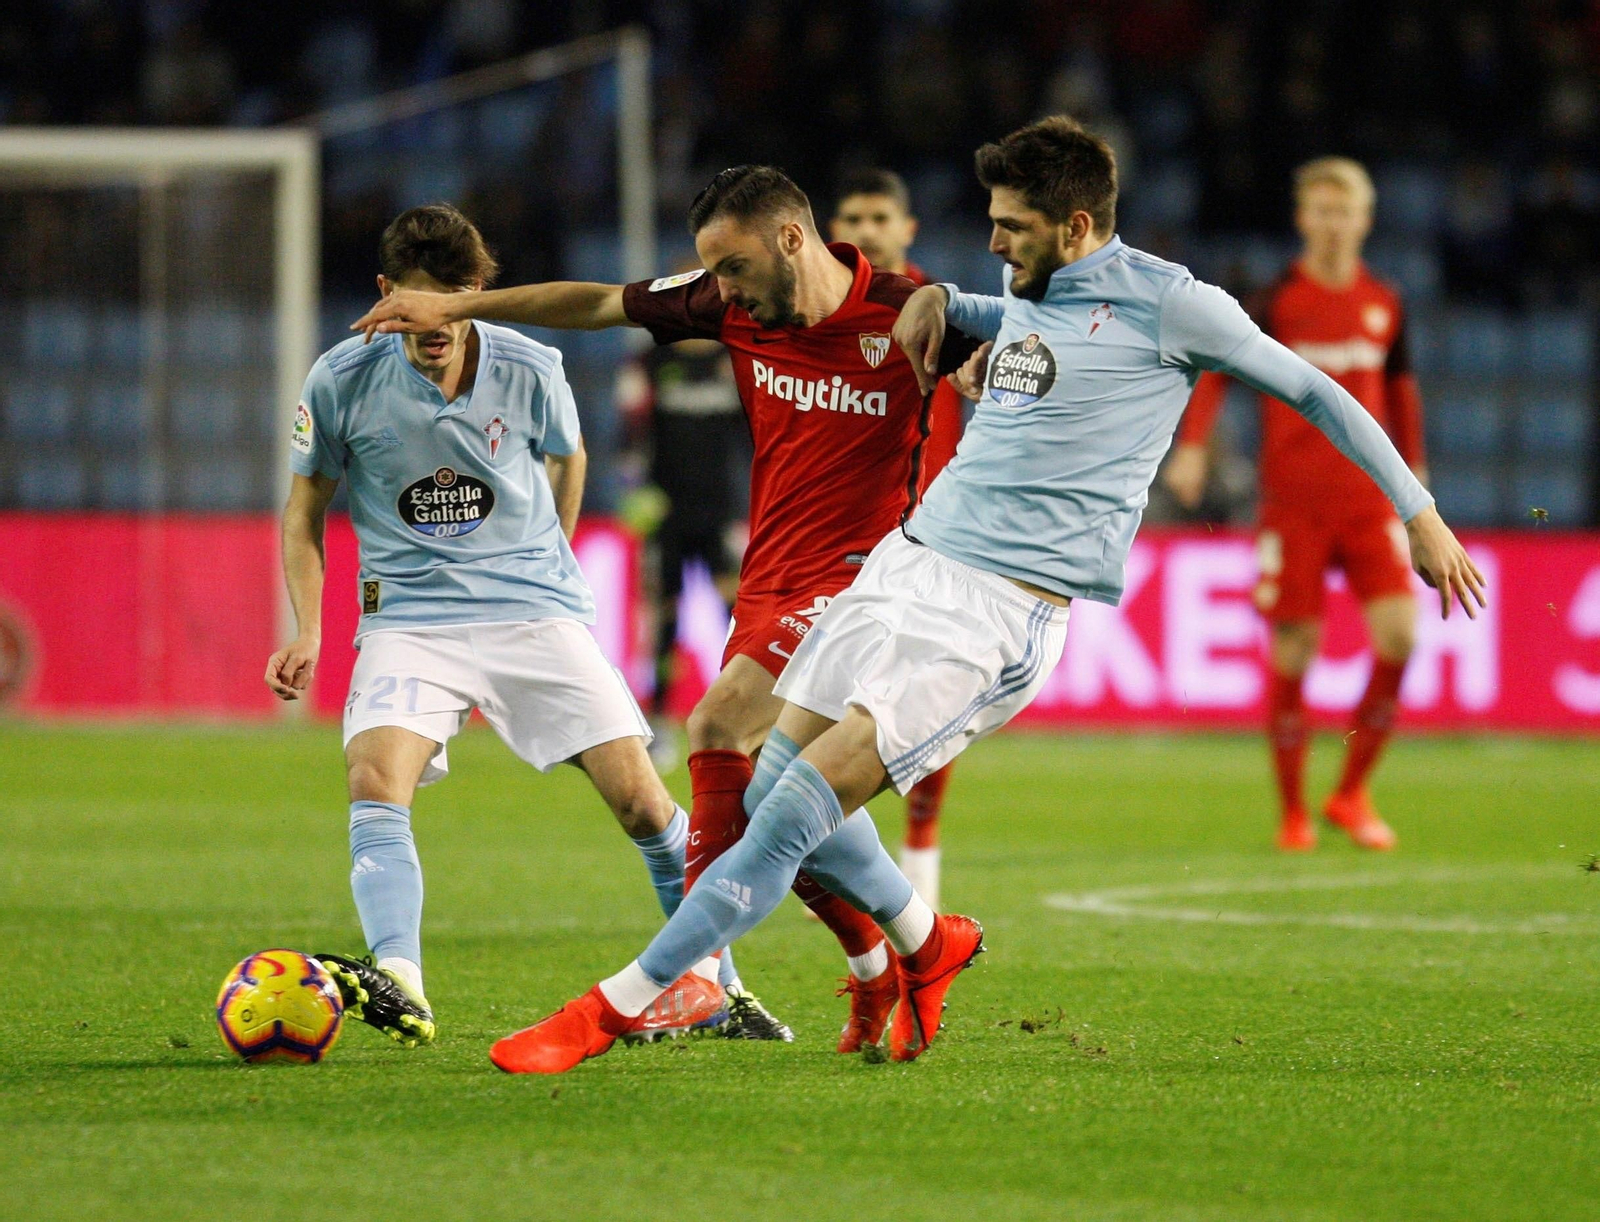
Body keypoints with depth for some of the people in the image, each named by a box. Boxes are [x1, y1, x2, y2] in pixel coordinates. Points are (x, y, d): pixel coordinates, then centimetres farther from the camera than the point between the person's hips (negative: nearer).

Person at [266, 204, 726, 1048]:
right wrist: (307, 634, -4)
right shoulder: (342, 382, -7)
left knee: (640, 799, -6)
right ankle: (400, 987, -41)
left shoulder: (530, 371, -6)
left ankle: (711, 977, 13)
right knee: (375, 778, -27)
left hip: (535, 610, 1)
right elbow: (305, 508, 6)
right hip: (409, 620, 0)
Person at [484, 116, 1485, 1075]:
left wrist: (1420, 514, 4)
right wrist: (940, 301, 19)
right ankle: (928, 945, 31)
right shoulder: (1034, 292, 14)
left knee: (799, 807, -15)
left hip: (999, 616, -8)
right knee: (773, 783, 6)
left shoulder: (1168, 304, -7)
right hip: (907, 561, 8)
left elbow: (1316, 391, 2)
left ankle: (612, 1013, -12)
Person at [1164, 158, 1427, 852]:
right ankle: (1292, 813, 10)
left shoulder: (1384, 306, 10)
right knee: (1293, 651, -2)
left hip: (1369, 498, 3)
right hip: (1293, 501, -3)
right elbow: (1215, 371, -3)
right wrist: (1191, 445, -17)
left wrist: (1413, 470, 25)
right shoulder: (1275, 302, -2)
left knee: (1399, 631, -12)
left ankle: (1352, 793, 3)